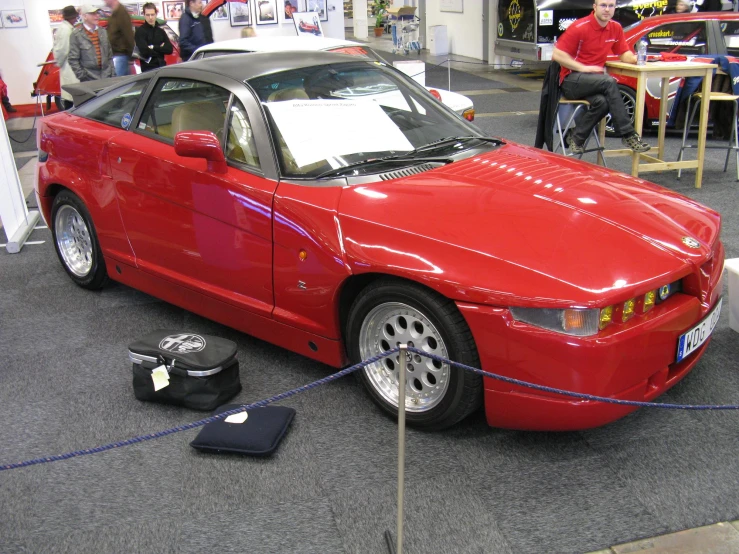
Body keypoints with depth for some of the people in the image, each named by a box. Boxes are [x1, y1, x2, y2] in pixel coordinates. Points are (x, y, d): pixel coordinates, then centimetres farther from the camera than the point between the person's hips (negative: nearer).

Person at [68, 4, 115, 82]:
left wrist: (113, 73, 10)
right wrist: (82, 76, -11)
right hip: (89, 80, -5)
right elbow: (73, 60, -5)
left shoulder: (102, 31, 13)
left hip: (107, 78, 5)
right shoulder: (76, 35, -4)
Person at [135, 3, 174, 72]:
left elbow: (169, 49, 3)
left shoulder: (161, 31, 14)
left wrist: (153, 47, -9)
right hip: (148, 68, -5)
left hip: (162, 67, 5)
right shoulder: (140, 31, -4)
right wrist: (160, 48, -3)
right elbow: (145, 51, -16)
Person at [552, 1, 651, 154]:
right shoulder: (580, 27, -9)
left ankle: (577, 139, -10)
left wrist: (635, 58, -11)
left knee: (602, 102, -31)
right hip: (571, 80, -5)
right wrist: (583, 68, -19)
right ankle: (628, 134, -28)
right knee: (609, 82, -32)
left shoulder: (615, 28, 9)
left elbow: (625, 54, 14)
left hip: (594, 81, 5)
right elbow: (557, 55, -13)